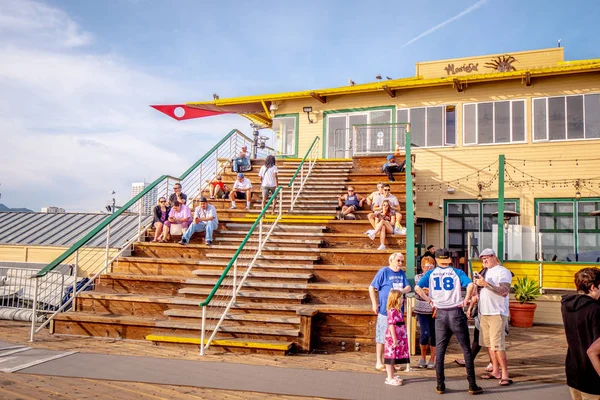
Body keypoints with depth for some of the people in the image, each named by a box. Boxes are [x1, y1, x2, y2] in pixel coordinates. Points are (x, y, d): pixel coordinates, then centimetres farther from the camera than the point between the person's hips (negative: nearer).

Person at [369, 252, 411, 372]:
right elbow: (371, 288, -7)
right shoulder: (384, 271, -7)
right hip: (385, 310, -6)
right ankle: (379, 362, 9)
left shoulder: (402, 273, 11)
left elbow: (408, 287, 9)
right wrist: (374, 304, -11)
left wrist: (402, 291, -13)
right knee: (382, 336, -1)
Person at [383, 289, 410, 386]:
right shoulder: (392, 311, -18)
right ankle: (390, 378, 2)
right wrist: (394, 339, -21)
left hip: (399, 338, 10)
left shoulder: (398, 311, 14)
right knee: (391, 357, -3)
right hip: (392, 338, -10)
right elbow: (391, 325, -21)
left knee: (394, 357, 15)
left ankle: (391, 376, 24)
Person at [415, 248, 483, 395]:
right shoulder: (456, 272, 0)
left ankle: (440, 385, 12)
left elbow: (417, 288, -8)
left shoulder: (431, 274, 4)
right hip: (456, 312, -2)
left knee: (439, 350, 10)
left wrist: (429, 300, 0)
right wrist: (465, 300, -6)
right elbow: (470, 285, -17)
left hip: (440, 314, 2)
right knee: (466, 349, 6)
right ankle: (472, 385, 8)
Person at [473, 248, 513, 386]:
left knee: (497, 346, -11)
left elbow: (504, 292, -20)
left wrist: (485, 283, -24)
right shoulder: (485, 272, 16)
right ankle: (495, 371, 18)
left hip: (497, 314, -8)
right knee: (489, 344, 10)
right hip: (484, 313, 8)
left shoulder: (503, 272, -7)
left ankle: (505, 375, -5)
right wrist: (477, 284, -1)